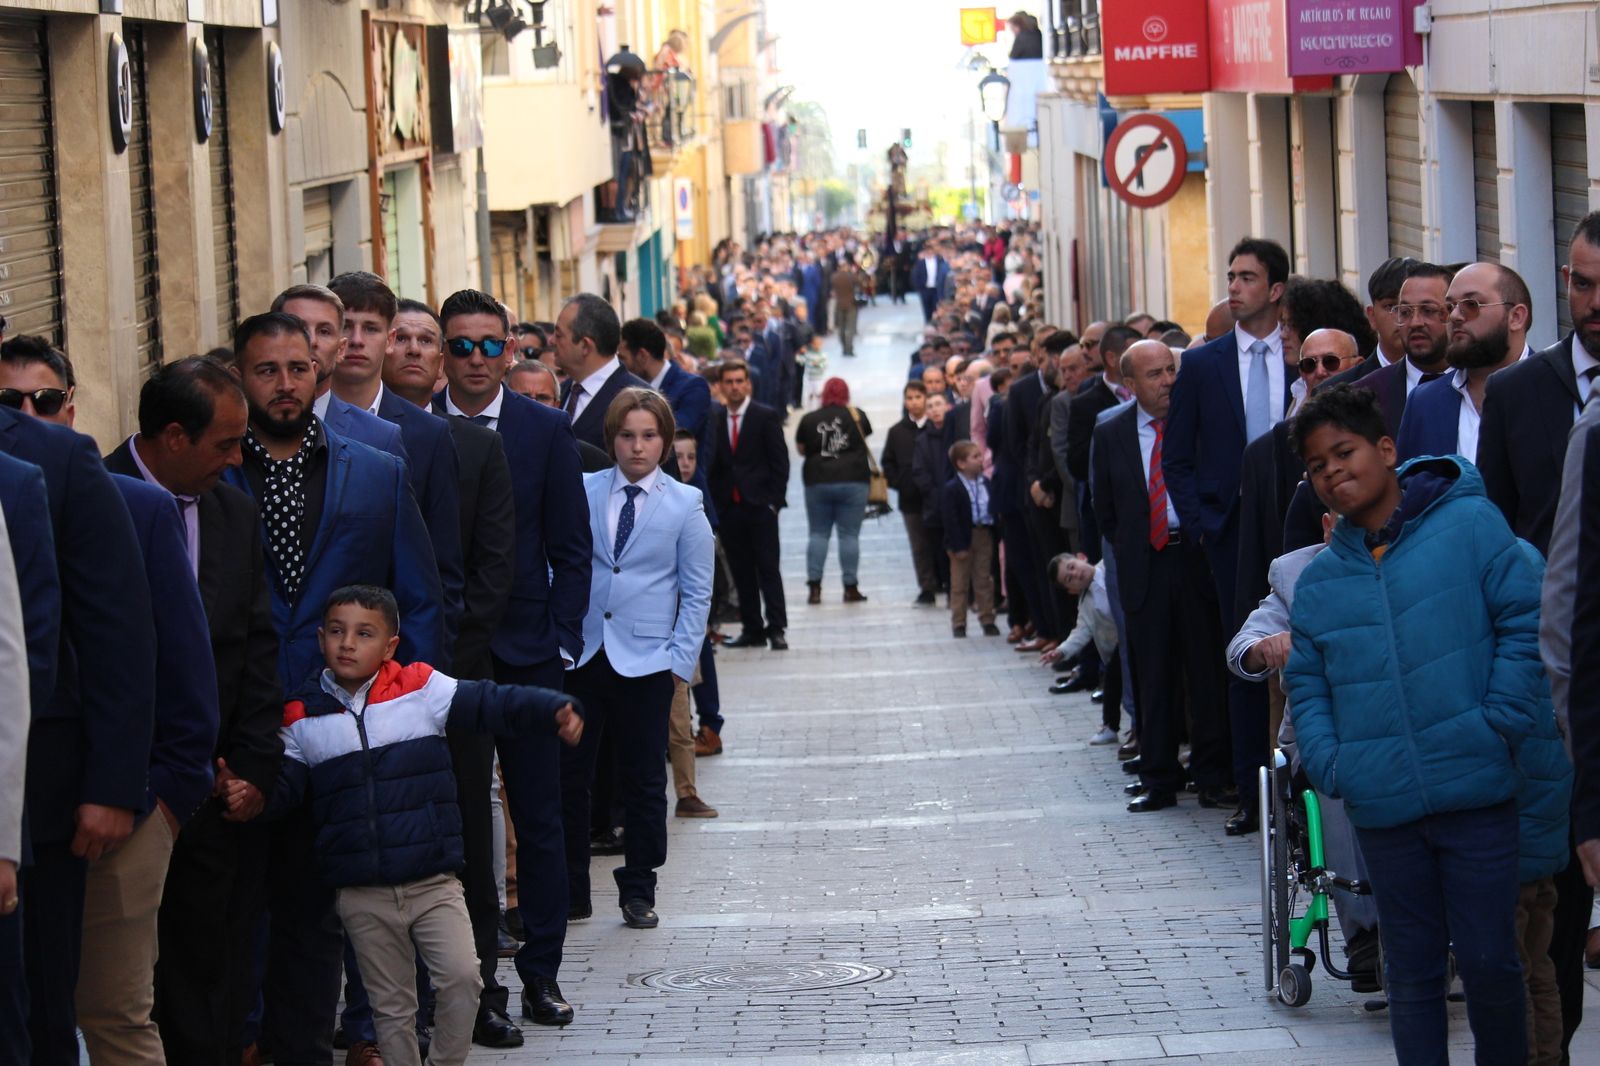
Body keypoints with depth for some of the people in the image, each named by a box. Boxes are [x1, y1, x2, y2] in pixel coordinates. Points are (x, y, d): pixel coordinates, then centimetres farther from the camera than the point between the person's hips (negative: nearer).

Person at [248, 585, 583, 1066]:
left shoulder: (421, 688, -2)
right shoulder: (302, 716, 2)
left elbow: (491, 703, -7)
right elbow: (284, 787, 0)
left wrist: (555, 709, -22)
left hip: (433, 880, -1)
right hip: (362, 897, 1)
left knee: (461, 978, -14)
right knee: (391, 1007, 10)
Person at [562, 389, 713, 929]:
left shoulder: (685, 505, 0)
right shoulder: (583, 492, 3)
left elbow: (697, 592, 2)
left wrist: (681, 659, -5)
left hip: (645, 660, -1)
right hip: (580, 655, 1)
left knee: (643, 781, 6)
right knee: (568, 775, 3)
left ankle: (638, 890, 17)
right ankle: (570, 890, 13)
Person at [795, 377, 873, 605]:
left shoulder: (809, 419, -2)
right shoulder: (857, 417, -2)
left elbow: (800, 448, 10)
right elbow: (866, 442, 14)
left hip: (817, 481, 1)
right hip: (853, 480, -1)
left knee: (818, 534, 7)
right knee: (850, 535, 2)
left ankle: (814, 587, 1)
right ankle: (850, 588, 2)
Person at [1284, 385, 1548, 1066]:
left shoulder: (1470, 525, -3)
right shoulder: (1318, 581, 9)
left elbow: (1525, 622, -4)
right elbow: (1307, 683, 14)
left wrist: (1501, 725, -12)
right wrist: (1328, 763, -2)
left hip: (1476, 789, -3)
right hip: (1382, 805, 3)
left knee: (1489, 960, 3)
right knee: (1412, 969, 10)